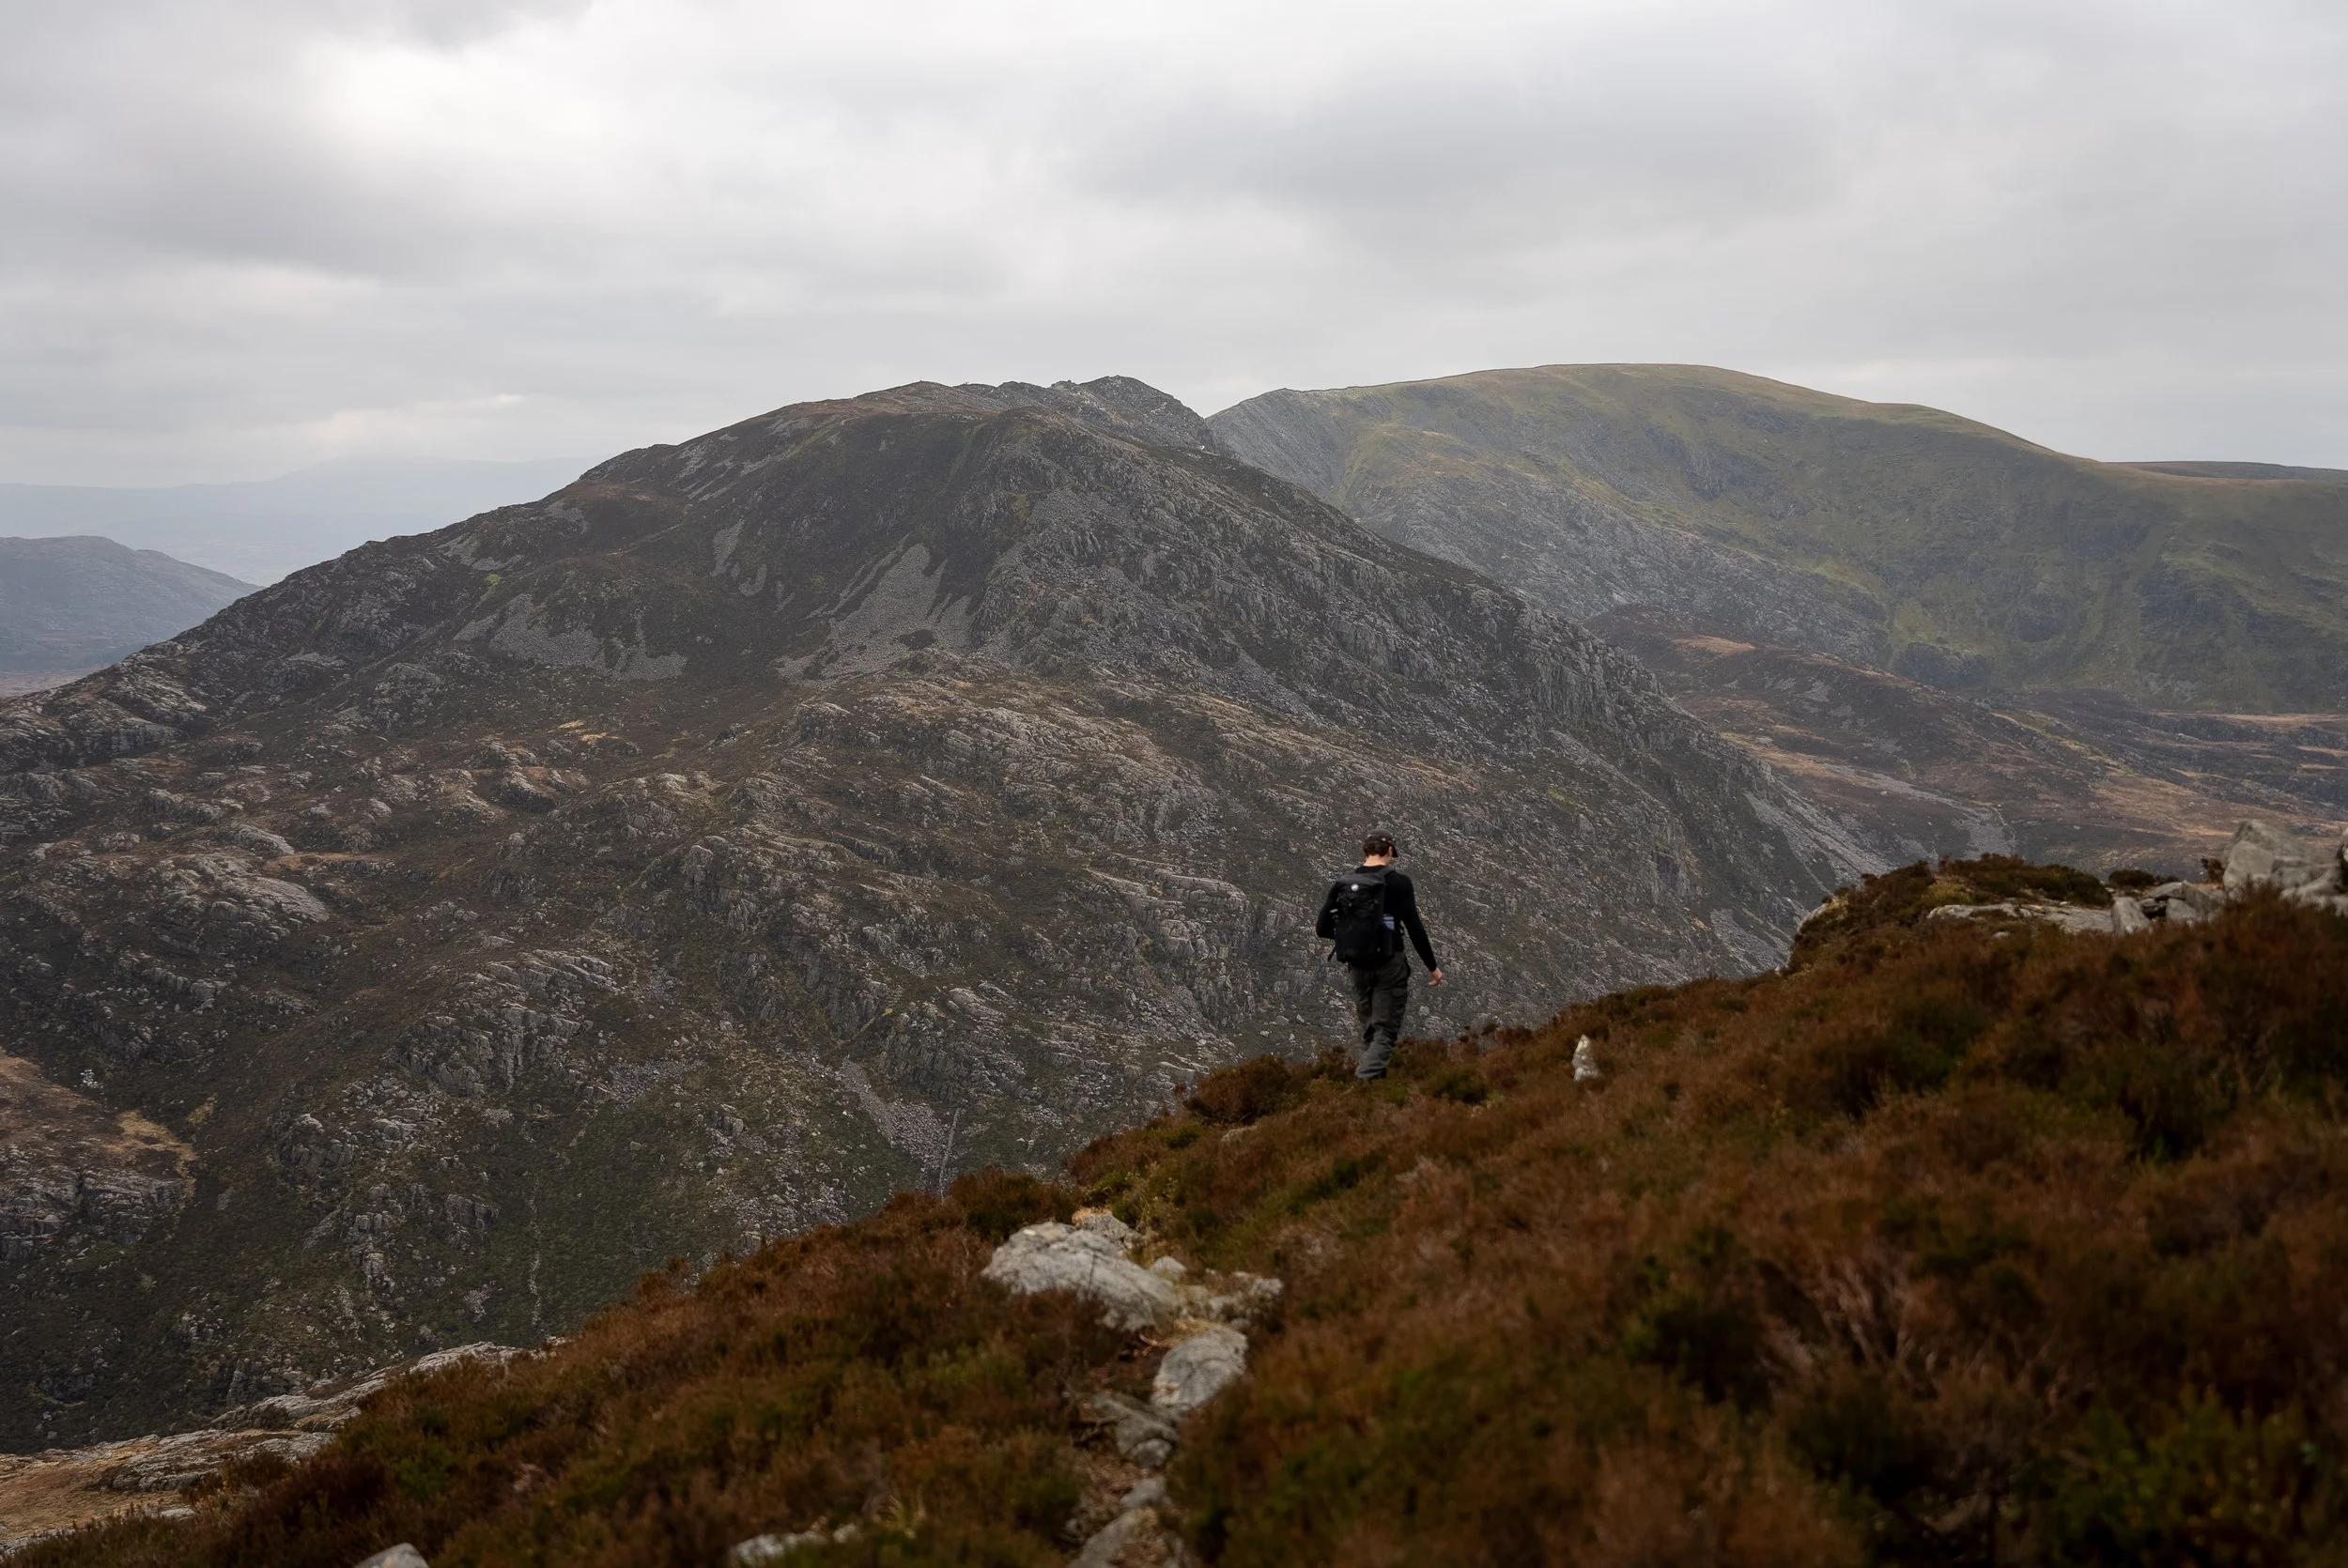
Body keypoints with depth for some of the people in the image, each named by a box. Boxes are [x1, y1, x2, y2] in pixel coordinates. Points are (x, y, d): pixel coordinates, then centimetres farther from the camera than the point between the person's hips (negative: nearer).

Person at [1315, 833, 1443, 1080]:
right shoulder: (1398, 883, -8)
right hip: (1389, 964, -4)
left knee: (1369, 1030, 17)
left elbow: (1322, 928, 3)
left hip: (1357, 966, 4)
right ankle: (1366, 1079, -19)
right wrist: (1432, 966, 0)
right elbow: (1415, 928, -9)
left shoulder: (1342, 884, 3)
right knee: (1385, 1030, -1)